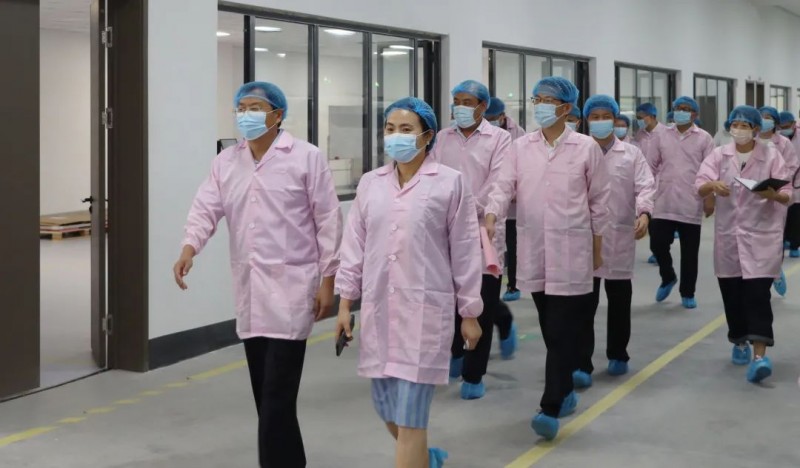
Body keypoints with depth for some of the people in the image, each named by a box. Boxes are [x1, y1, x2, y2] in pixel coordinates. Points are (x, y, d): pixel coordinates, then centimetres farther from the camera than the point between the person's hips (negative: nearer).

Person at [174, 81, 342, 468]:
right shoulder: (225, 162, 10)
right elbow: (206, 208, 3)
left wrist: (327, 280, -8)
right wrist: (189, 249, -17)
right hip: (248, 290, 6)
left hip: (290, 286, -5)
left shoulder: (305, 157, -4)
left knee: (277, 394, -9)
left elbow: (328, 221, -4)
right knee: (265, 392, 12)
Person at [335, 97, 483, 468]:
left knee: (409, 417, -5)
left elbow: (464, 252, -2)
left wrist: (469, 314, 0)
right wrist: (345, 302, 8)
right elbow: (355, 245, 11)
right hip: (378, 308, 5)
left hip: (424, 309, -5)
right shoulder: (370, 183, 7)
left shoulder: (450, 183, -4)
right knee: (386, 407, 16)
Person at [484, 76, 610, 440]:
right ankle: (565, 392, 30)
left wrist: (597, 245, 5)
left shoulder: (586, 148, -1)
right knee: (550, 328, 14)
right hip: (534, 250, 4)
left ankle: (551, 408, -9)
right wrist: (490, 217, -21)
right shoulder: (520, 147, 6)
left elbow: (598, 199, 4)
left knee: (562, 330, -8)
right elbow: (504, 186, -2)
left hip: (571, 250, -3)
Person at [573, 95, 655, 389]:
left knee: (619, 301, 12)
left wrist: (644, 213, -24)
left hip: (620, 237, 1)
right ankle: (582, 365, -6)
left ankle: (617, 355, 30)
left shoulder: (632, 154, 6)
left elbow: (645, 186, -4)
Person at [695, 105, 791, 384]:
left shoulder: (771, 157, -2)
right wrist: (713, 185, -30)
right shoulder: (719, 155, 3)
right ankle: (740, 343, 30)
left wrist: (773, 194, -29)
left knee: (757, 292, -12)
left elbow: (787, 195, -6)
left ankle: (759, 355, -16)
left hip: (761, 235, -3)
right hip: (728, 235, 3)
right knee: (731, 293, 10)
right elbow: (699, 187, -7)